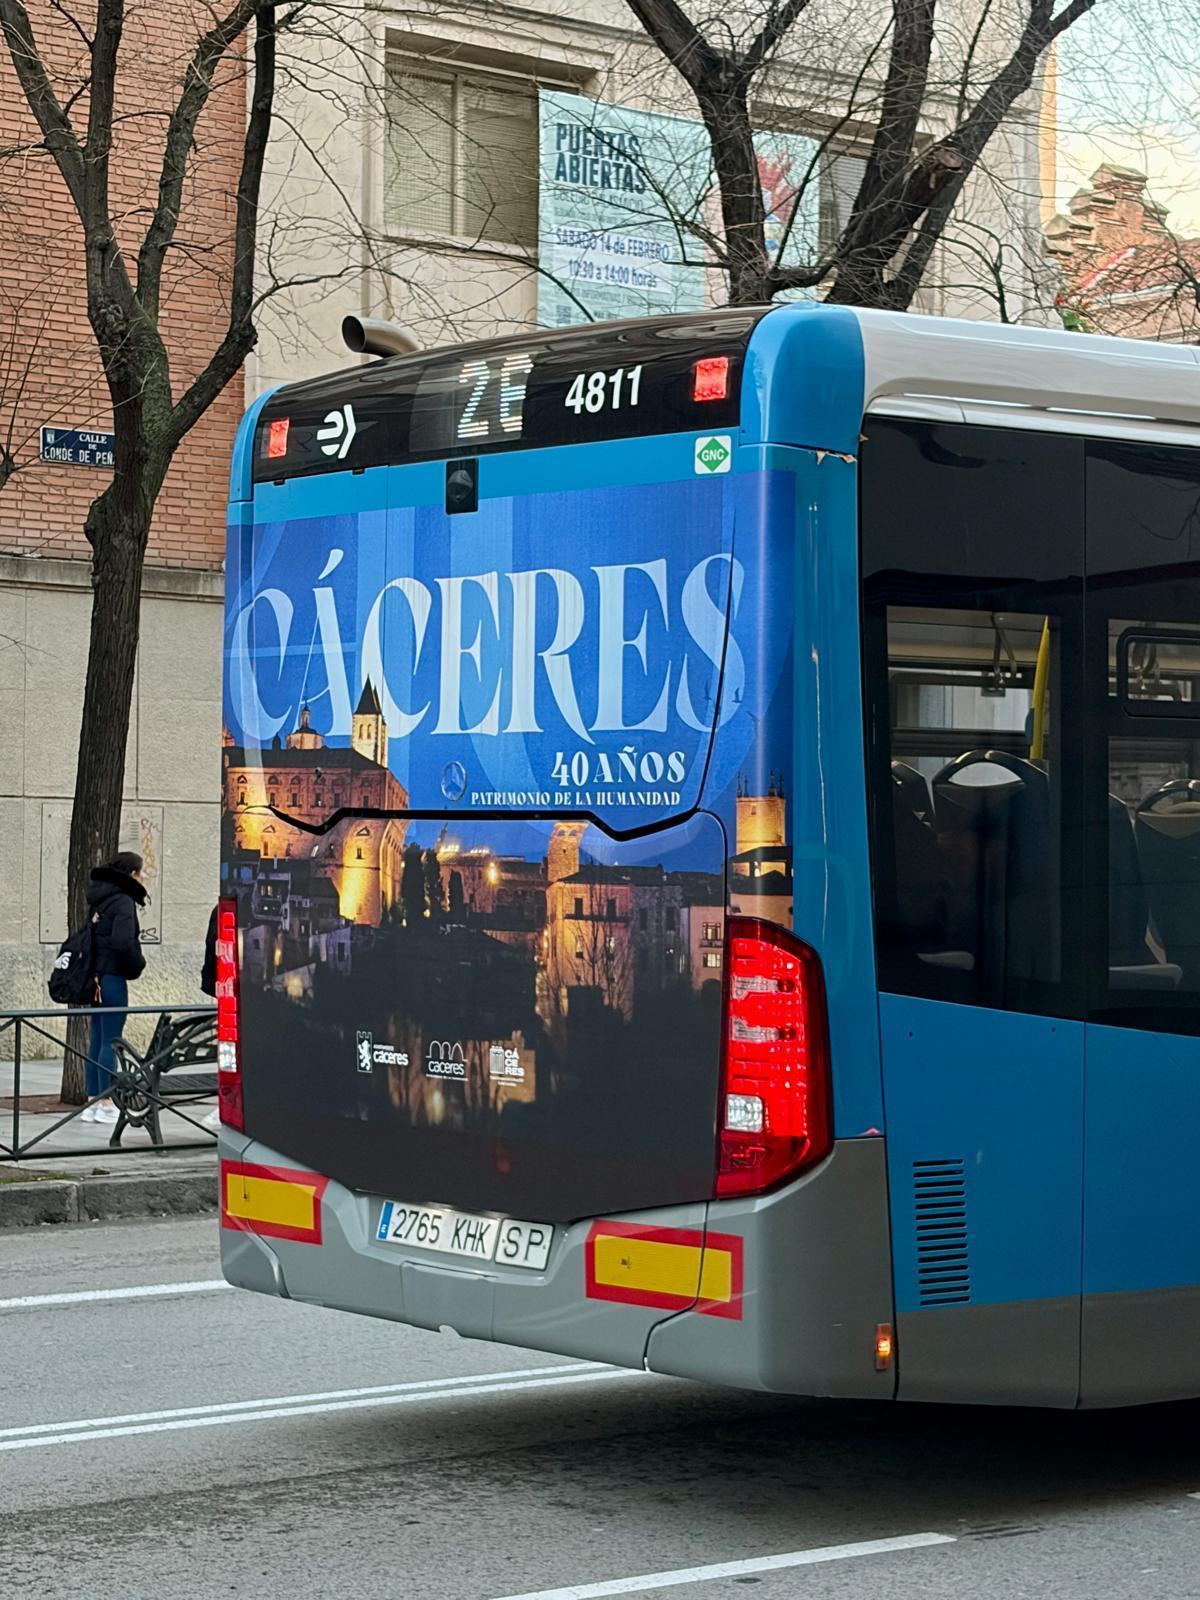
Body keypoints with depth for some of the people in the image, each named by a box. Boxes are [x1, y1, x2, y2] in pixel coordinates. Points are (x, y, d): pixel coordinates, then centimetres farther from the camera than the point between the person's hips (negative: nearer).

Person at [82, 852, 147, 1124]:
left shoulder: (98, 898, 12)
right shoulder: (123, 901, -13)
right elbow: (123, 942, -23)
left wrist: (92, 973, 7)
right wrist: (137, 966, -6)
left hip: (96, 976, 8)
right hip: (113, 977, -8)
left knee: (97, 1039, 12)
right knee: (110, 1040, -2)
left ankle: (92, 1101, 15)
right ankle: (106, 1104, 1)